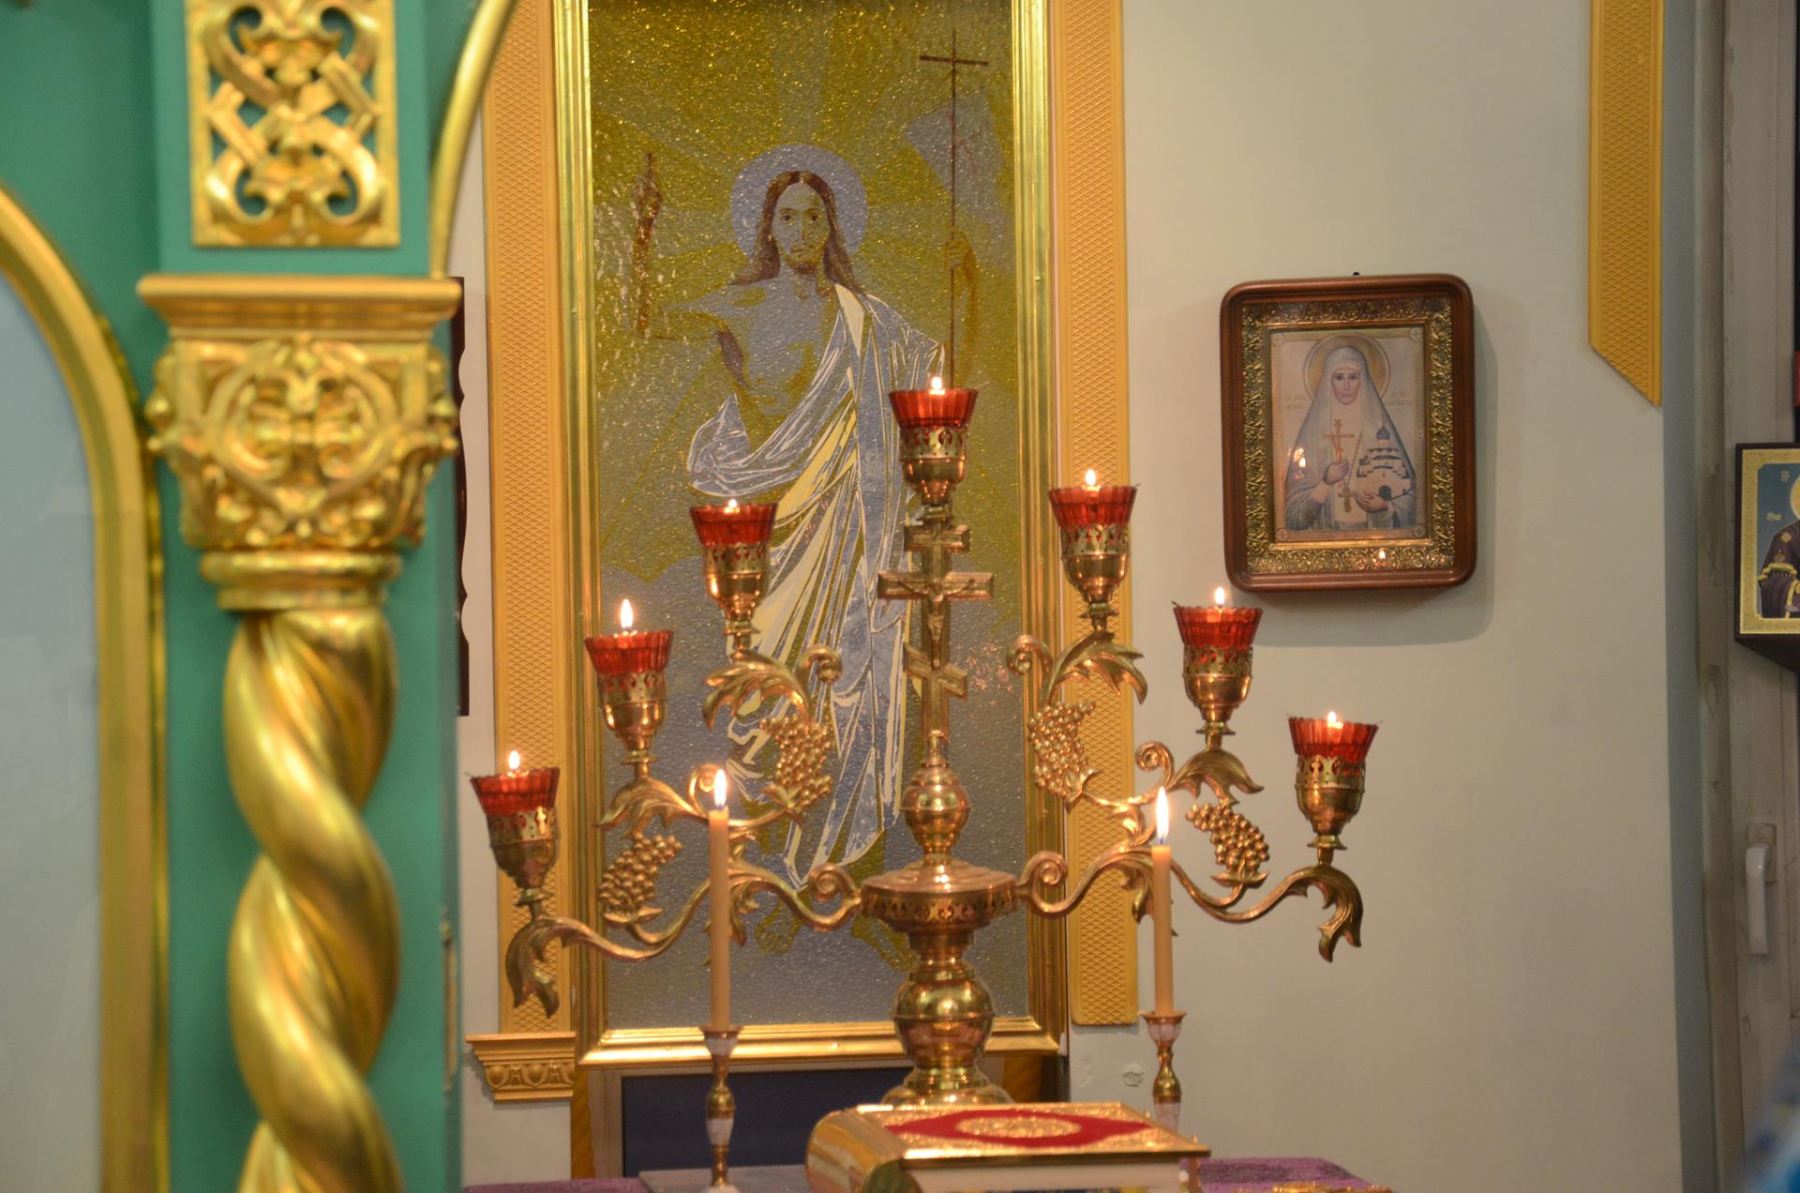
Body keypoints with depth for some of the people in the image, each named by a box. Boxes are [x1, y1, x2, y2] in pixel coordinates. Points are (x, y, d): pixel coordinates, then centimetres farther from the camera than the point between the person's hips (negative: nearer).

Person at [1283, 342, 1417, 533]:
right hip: (1326, 530, 0)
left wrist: (1384, 506, -11)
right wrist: (1326, 482, -12)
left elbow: (1405, 487, 6)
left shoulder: (1380, 429, 3)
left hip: (1374, 530, 0)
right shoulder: (1315, 429, 3)